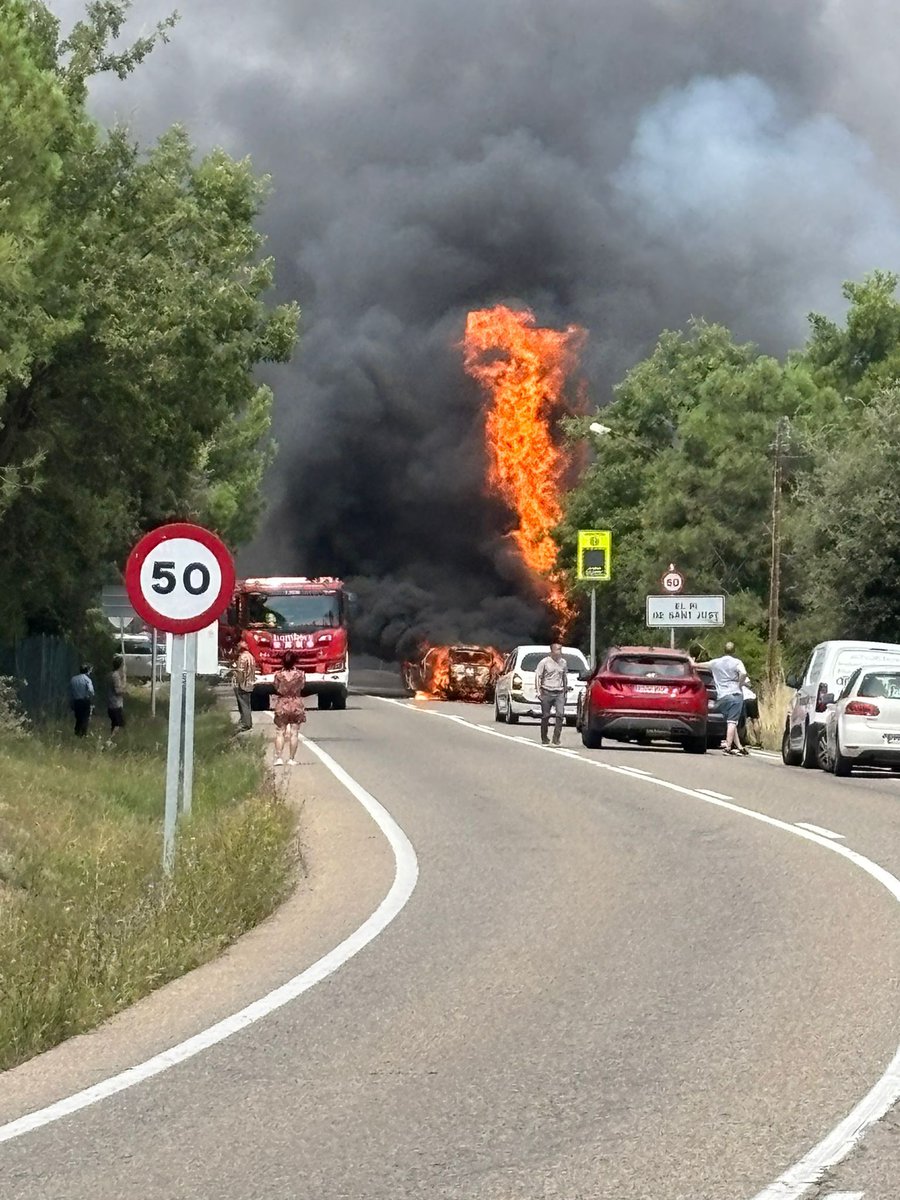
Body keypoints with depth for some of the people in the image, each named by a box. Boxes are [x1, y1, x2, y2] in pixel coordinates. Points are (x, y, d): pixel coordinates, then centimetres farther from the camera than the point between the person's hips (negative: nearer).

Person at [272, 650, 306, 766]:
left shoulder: (279, 675, -11)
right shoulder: (300, 674, -11)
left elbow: (276, 688, -1)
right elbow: (302, 686, 2)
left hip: (282, 706, 0)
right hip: (296, 705, 0)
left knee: (280, 733, 8)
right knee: (294, 733, 5)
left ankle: (279, 758, 2)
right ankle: (292, 759, 6)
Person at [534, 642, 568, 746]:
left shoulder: (563, 663, 11)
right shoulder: (544, 662, -2)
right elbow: (538, 676, -2)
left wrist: (566, 689, 19)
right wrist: (539, 691, -10)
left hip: (559, 693, 3)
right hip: (547, 692, -3)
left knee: (560, 714, -12)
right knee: (545, 716, 2)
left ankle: (556, 739, -8)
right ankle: (544, 740, 14)